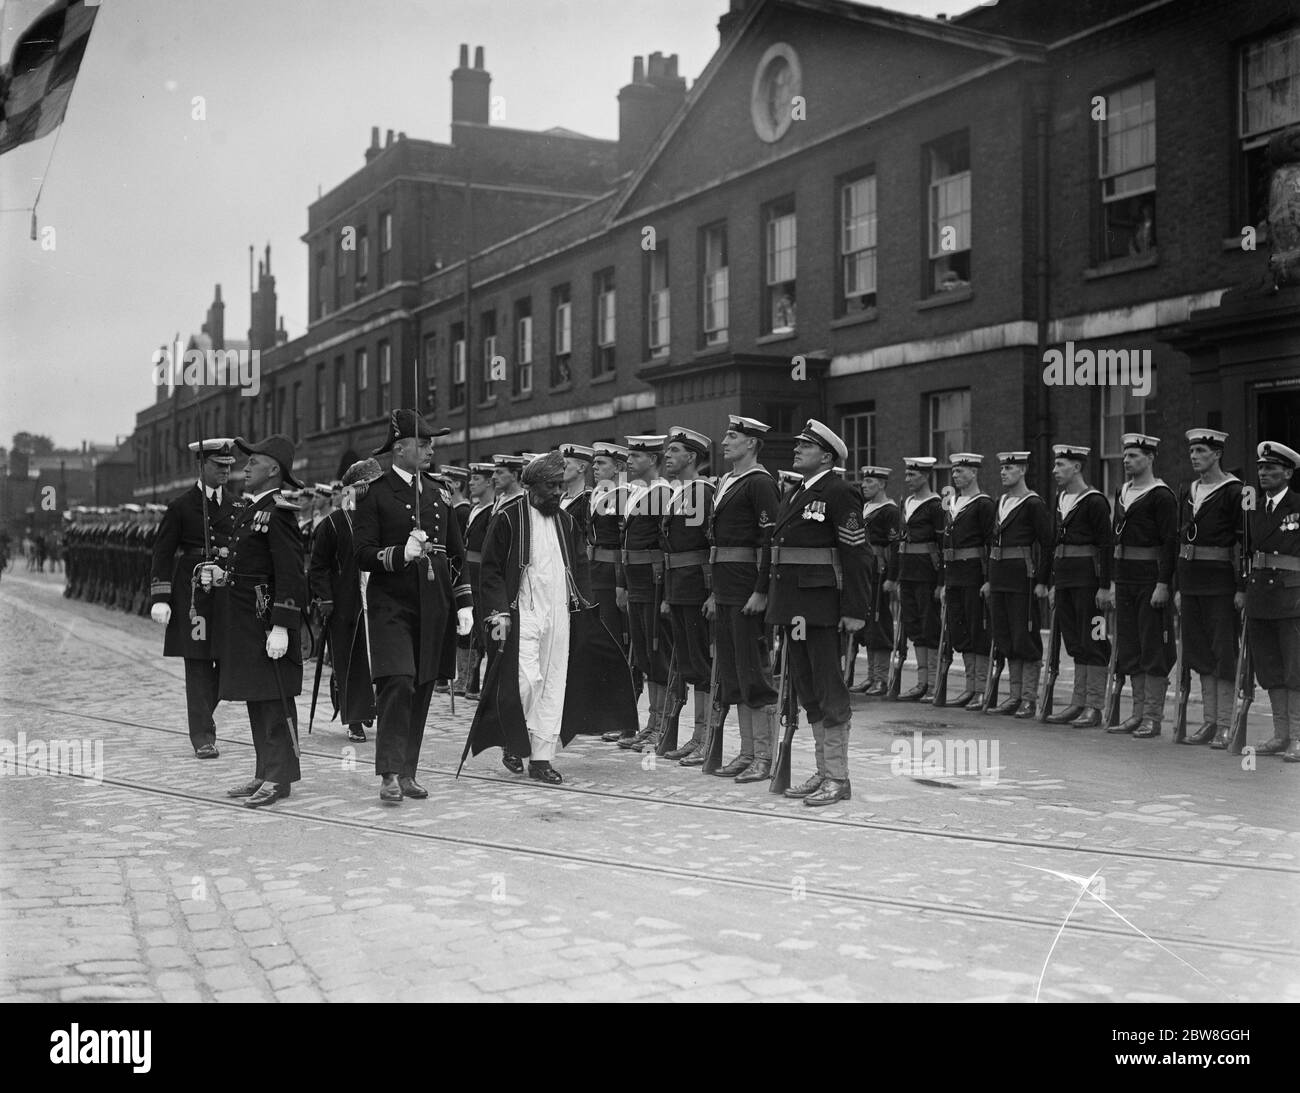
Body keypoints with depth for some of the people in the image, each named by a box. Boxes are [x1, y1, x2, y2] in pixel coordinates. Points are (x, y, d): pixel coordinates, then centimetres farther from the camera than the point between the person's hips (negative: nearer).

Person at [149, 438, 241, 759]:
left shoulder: (238, 506, 12)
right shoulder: (182, 506, 1)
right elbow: (162, 554, 0)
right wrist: (160, 599, -8)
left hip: (231, 594, 4)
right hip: (193, 596, -4)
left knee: (229, 663, 3)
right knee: (198, 666, -3)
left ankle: (201, 715, 27)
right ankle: (203, 737, 3)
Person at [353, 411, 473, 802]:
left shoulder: (436, 494, 16)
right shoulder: (376, 495, -3)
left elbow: (457, 554, 18)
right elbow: (363, 554, -9)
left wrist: (464, 603, 11)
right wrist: (401, 553, -25)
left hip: (434, 608, 6)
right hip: (392, 606, -5)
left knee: (422, 691, 7)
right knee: (397, 684, -15)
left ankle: (408, 773, 15)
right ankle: (390, 774, -11)